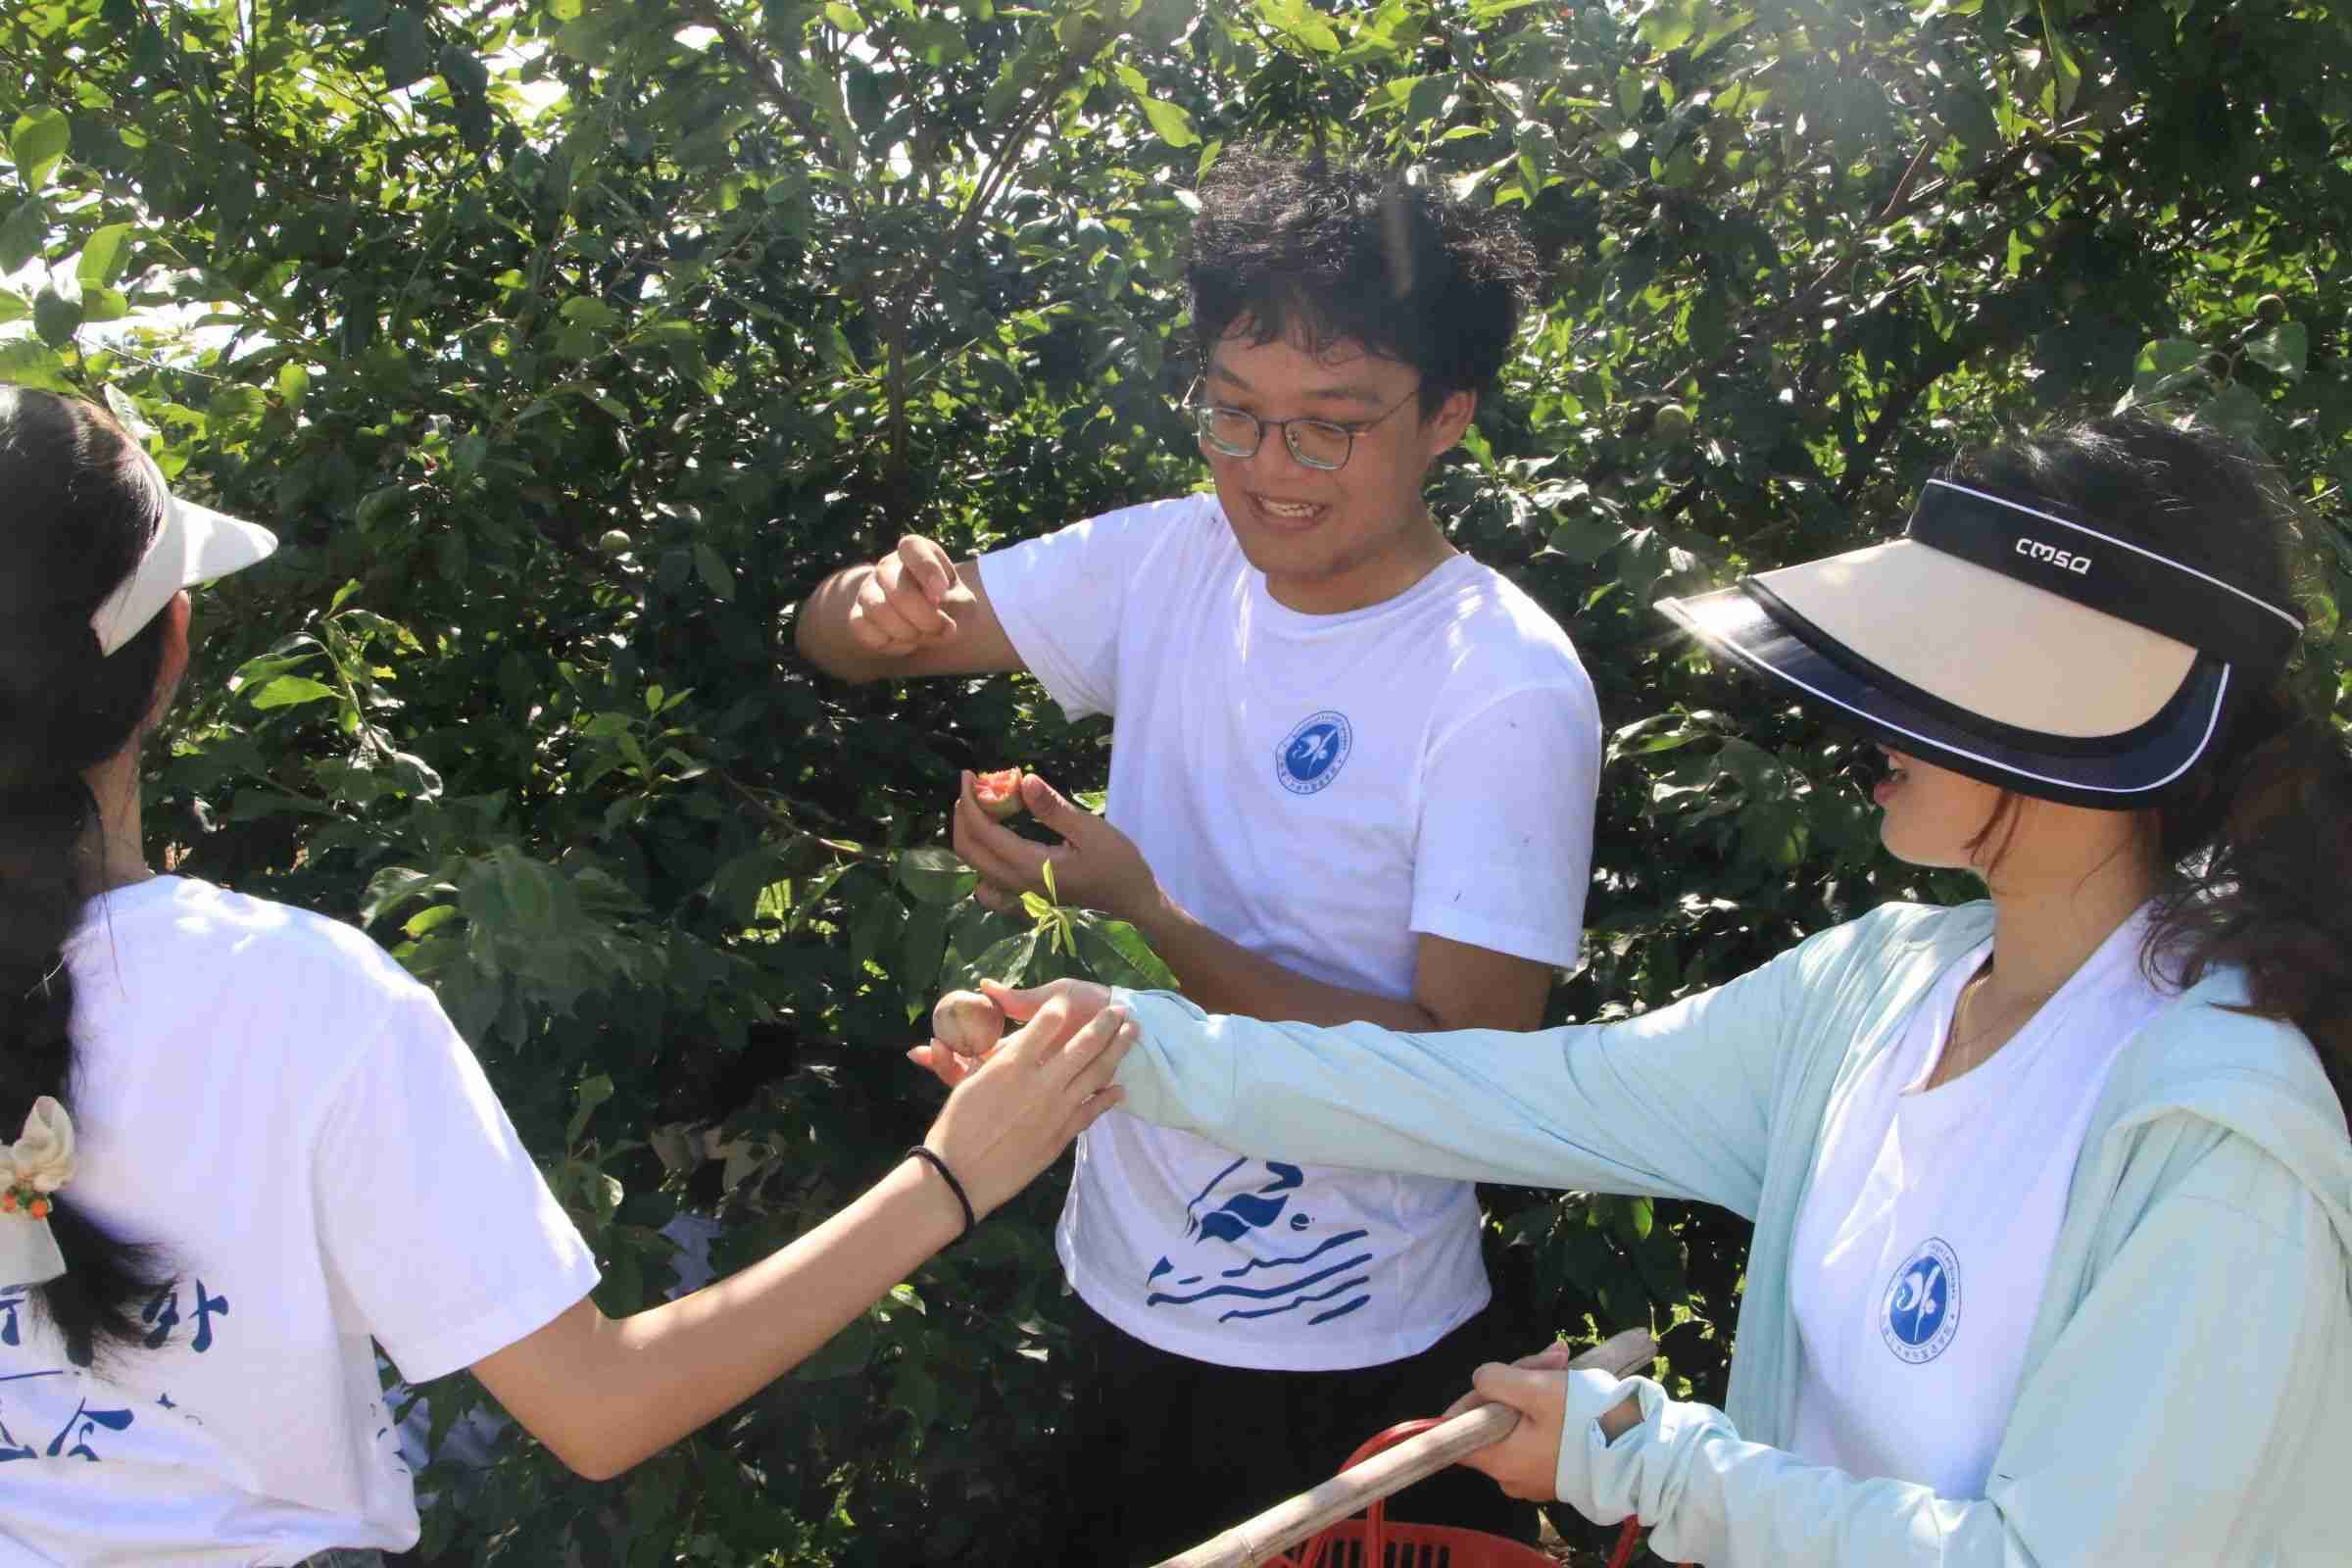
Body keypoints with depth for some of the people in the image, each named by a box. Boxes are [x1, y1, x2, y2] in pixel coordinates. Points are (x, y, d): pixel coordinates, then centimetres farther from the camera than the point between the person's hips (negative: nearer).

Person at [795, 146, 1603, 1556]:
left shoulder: (1509, 690, -21)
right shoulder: (1173, 561, -5)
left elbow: (1467, 1064, -23)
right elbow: (835, 636, 1)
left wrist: (1149, 921, -29)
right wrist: (887, 604, -23)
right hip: (1125, 1295, 5)